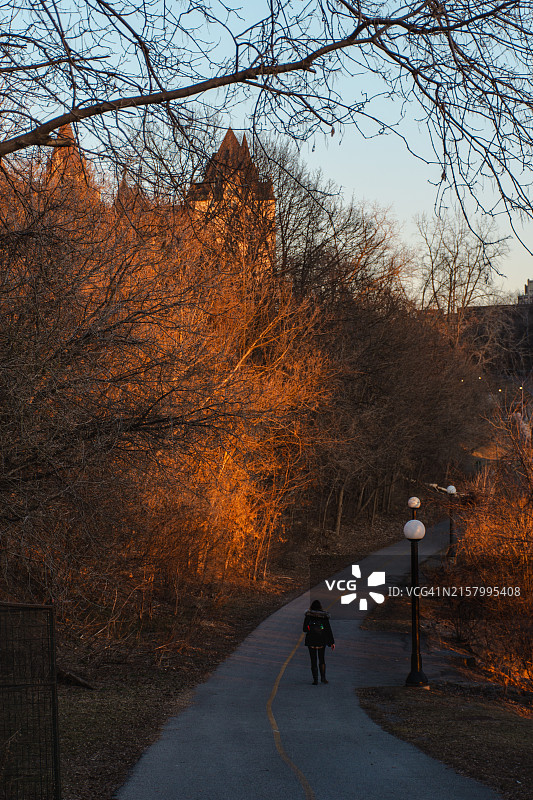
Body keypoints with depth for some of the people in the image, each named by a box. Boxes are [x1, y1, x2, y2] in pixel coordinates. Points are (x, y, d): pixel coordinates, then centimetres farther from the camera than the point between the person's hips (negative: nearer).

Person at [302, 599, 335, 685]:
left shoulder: (308, 615, -4)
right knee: (321, 659, 18)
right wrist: (332, 642, 1)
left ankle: (315, 680, 2)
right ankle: (323, 677, 8)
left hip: (311, 640, -1)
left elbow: (305, 628, -1)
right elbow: (329, 630, -2)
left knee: (313, 661, 6)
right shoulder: (324, 616, -1)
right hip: (322, 640, 1)